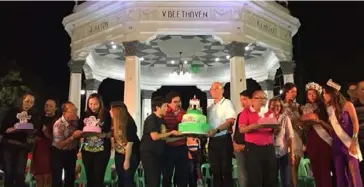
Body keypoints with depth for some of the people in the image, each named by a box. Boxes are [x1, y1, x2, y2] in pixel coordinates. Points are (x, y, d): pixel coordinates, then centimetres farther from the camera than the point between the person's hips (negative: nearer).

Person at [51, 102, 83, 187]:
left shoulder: (76, 120, -8)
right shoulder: (58, 125, -25)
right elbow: (59, 145, -25)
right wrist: (73, 137, -30)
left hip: (71, 152, 5)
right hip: (58, 153, -5)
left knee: (71, 177, 13)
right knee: (57, 179, -1)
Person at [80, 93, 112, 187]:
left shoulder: (106, 115, -7)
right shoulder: (85, 115, 4)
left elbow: (111, 132, -6)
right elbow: (80, 131, 12)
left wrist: (104, 135, -25)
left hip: (102, 150, -4)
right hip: (87, 150, 4)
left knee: (98, 177, -3)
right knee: (89, 176, 11)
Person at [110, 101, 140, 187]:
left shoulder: (129, 123, -22)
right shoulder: (114, 122, -2)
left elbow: (129, 142, -22)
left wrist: (127, 160, -21)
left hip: (132, 154, -7)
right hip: (119, 154, 7)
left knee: (128, 178, -8)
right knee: (121, 179, 11)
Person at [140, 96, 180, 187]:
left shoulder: (162, 120, 13)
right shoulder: (151, 119, -13)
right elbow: (155, 136, -22)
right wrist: (171, 133, -13)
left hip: (158, 154, 9)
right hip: (149, 153, -8)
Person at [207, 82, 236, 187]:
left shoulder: (227, 103, -3)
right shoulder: (210, 108, 16)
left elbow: (230, 121, -14)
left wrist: (216, 130, -25)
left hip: (224, 139, -6)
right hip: (212, 141, 6)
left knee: (226, 169, 0)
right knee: (215, 170, 11)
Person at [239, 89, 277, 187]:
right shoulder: (246, 112, 2)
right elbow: (241, 129, -9)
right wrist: (254, 126, -26)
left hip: (269, 148, 5)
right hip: (252, 148, -4)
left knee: (271, 179, 7)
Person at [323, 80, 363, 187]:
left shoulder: (347, 105, -3)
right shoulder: (329, 109, 9)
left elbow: (355, 123, -7)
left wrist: (354, 141, -14)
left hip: (349, 142, -4)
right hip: (336, 144, 5)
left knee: (353, 172, -8)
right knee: (340, 174, 5)